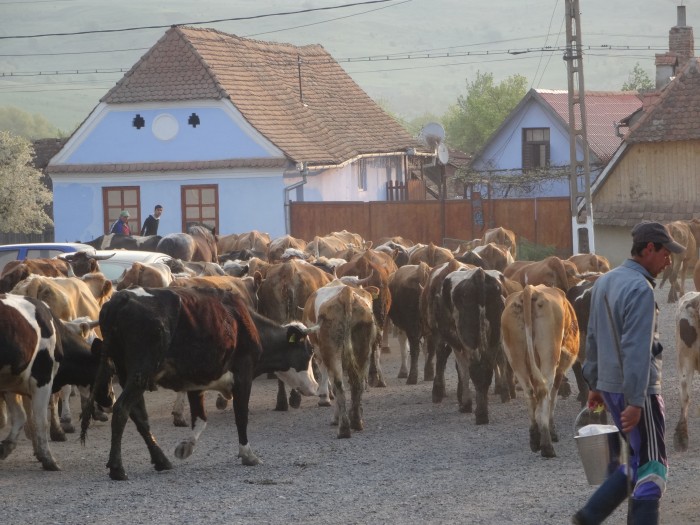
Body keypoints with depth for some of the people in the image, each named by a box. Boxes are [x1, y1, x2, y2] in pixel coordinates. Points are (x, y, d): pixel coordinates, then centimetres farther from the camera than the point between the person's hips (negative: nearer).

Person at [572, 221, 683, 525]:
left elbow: (593, 339, 18)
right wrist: (635, 402, -24)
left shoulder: (604, 282, 11)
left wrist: (594, 384, 24)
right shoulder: (640, 289, -18)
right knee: (651, 466, -2)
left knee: (637, 460, 17)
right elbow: (637, 350, -23)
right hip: (636, 389, -9)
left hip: (610, 385, 9)